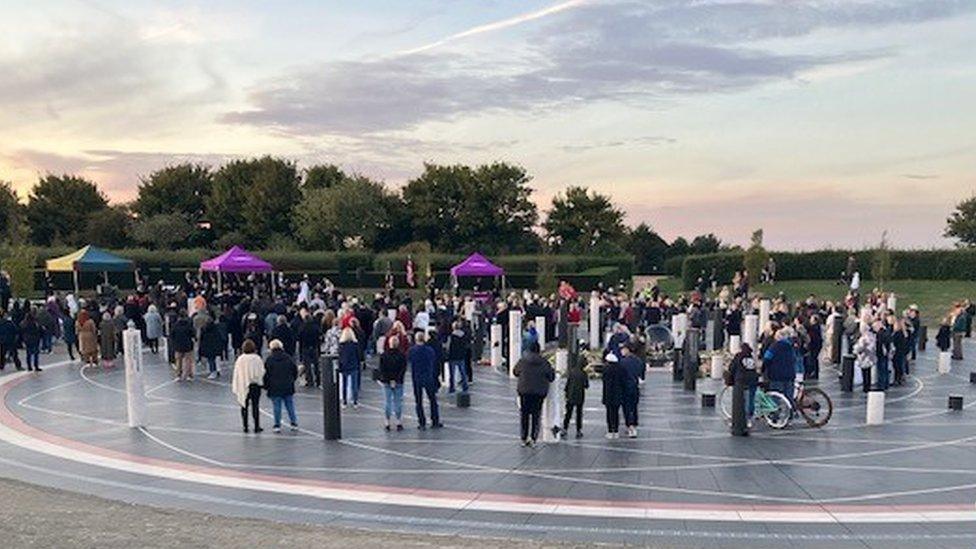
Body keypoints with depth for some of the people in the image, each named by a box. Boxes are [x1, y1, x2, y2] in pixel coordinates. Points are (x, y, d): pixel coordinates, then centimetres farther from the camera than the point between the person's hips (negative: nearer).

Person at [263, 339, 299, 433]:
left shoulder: (269, 359, -6)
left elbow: (266, 374, -4)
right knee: (290, 405, 11)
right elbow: (295, 371, 7)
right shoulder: (288, 358, 2)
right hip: (288, 387, 2)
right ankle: (294, 423, 13)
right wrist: (291, 380, 21)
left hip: (274, 388, -2)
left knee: (277, 407, 3)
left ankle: (277, 425, 4)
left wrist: (266, 385, 7)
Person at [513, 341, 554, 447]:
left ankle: (524, 438, 17)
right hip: (539, 393, -1)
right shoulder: (544, 363, -7)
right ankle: (533, 438, 2)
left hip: (524, 392, 1)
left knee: (525, 415, 13)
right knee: (536, 415, 8)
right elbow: (551, 377, 0)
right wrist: (553, 370, 21)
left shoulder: (522, 361, -5)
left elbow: (515, 372, 11)